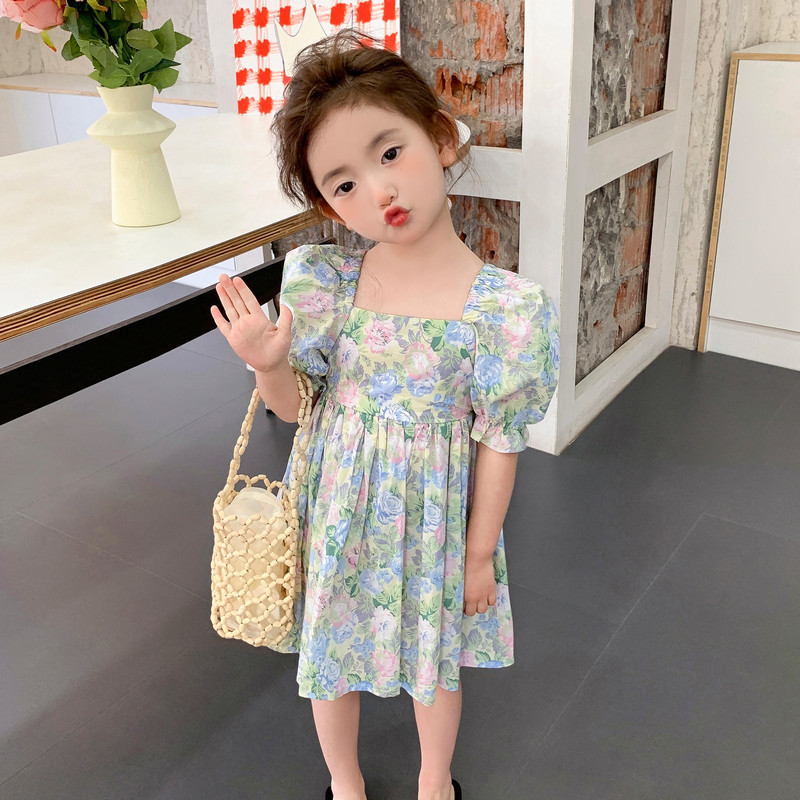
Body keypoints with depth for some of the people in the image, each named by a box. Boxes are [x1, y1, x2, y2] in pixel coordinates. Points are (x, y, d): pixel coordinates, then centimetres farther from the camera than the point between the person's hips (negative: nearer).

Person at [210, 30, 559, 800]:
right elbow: (291, 405, -3)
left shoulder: (501, 306, -19)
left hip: (432, 515, -2)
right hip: (338, 509, 2)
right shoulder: (327, 282, -13)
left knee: (433, 661, 21)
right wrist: (269, 362, -25)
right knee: (330, 652, 21)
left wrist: (480, 551, -2)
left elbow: (498, 439, -10)